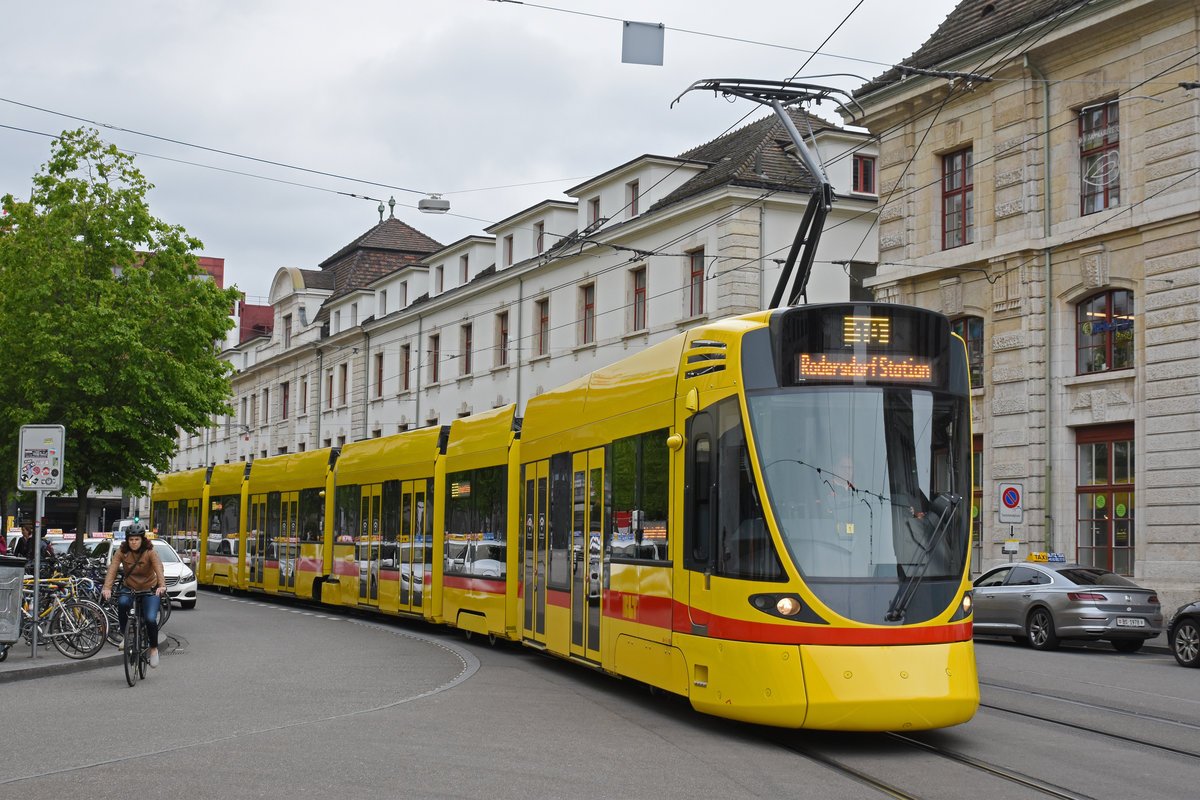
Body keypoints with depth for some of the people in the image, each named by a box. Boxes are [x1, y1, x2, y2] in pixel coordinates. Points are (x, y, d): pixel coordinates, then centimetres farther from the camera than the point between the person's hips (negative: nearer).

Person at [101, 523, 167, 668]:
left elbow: (159, 568, -30)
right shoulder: (122, 551, -9)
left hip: (150, 590, -2)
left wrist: (162, 585, -48)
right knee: (122, 603, -32)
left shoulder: (149, 551, -15)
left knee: (150, 619, -21)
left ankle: (154, 648, 6)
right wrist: (107, 588, -36)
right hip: (130, 589, 2)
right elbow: (112, 569, -19)